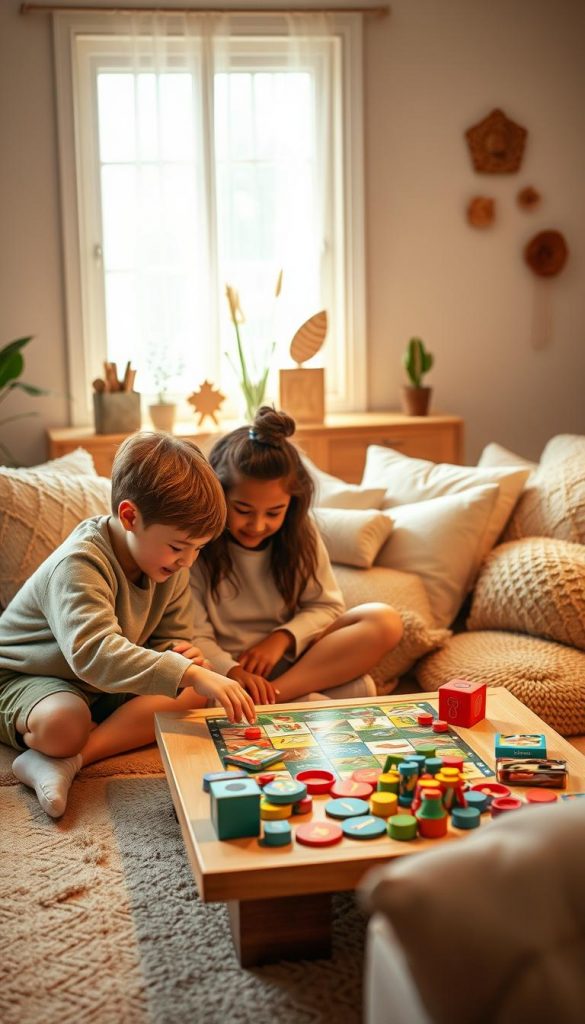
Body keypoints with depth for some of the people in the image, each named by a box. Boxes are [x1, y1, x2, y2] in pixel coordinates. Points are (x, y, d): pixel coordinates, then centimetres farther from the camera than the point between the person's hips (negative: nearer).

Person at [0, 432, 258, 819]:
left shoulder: (172, 567, -5)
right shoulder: (80, 565, -31)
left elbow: (171, 639, 4)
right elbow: (94, 653, -46)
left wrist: (180, 657, -23)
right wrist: (188, 674, -53)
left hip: (103, 686, 9)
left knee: (193, 694, -19)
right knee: (63, 724, -44)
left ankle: (69, 759, -25)